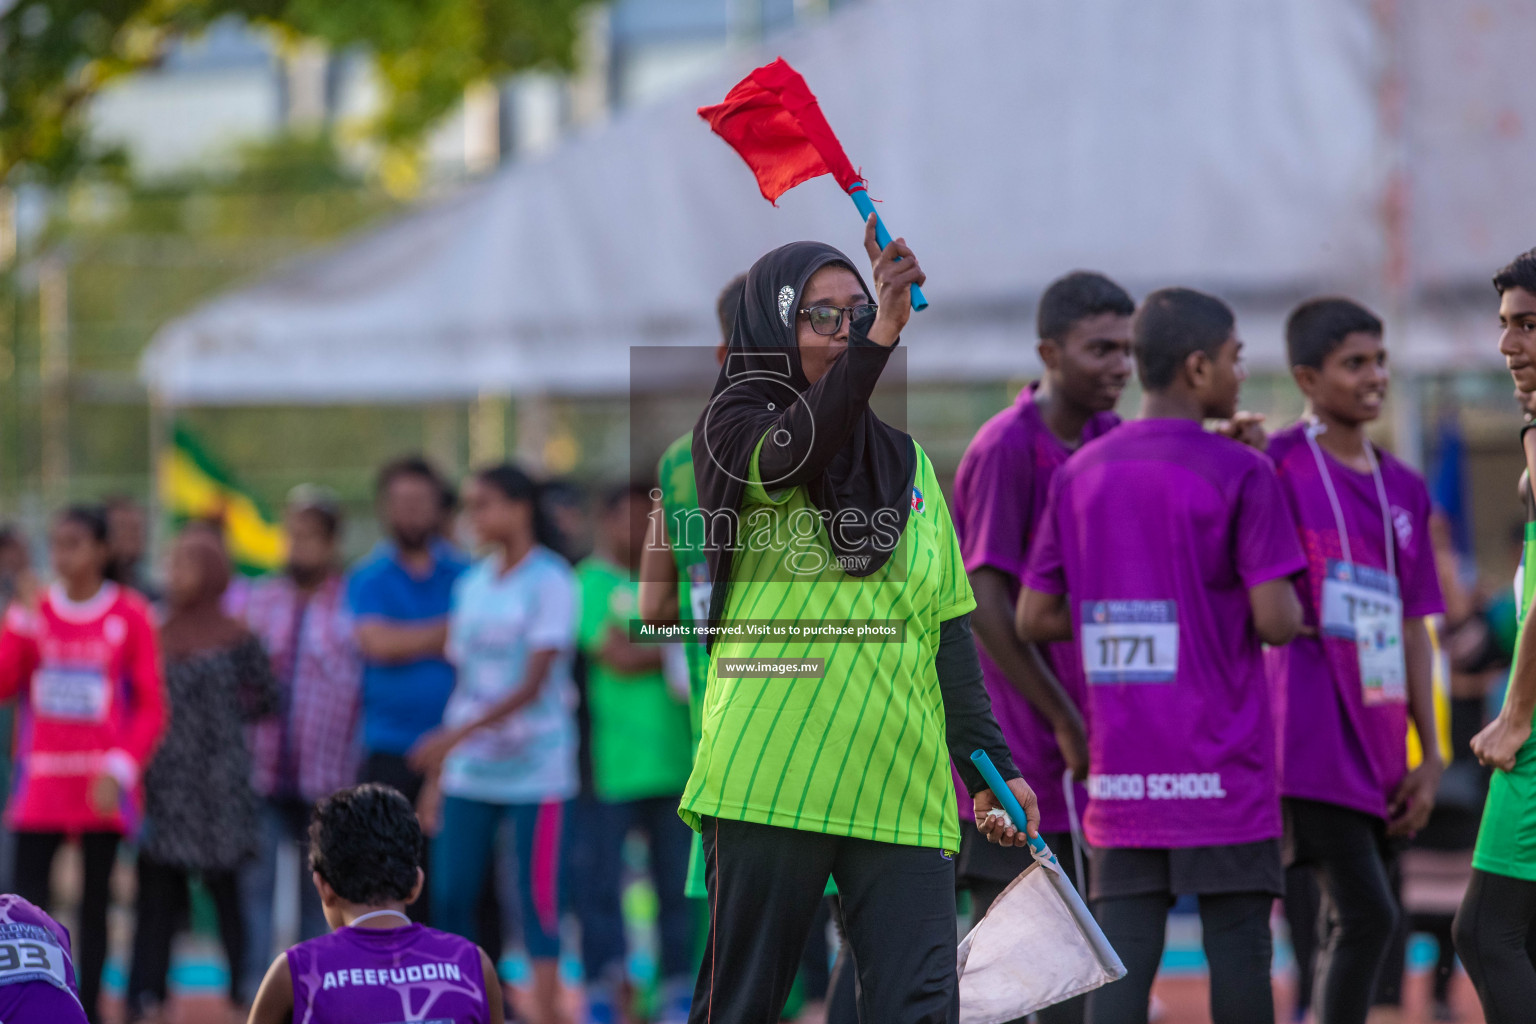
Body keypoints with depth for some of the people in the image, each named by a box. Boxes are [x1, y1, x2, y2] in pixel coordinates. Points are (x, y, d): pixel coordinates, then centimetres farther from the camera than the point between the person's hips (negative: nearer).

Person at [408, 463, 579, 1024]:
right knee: (450, 897, 1)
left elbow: (533, 685, -14)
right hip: (468, 773, 6)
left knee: (537, 900, -5)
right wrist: (437, 772, 13)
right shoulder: (472, 584, 12)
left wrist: (457, 735, -23)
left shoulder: (550, 582, -7)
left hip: (534, 768, -6)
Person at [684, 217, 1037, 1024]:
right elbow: (795, 451, -22)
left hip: (901, 789, 4)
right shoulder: (735, 427, 3)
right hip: (773, 775, -4)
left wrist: (992, 767, 11)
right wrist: (883, 335, -37)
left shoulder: (907, 464, 19)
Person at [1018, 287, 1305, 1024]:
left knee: (1123, 955, 0)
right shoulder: (1240, 474, -8)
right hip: (1222, 765, -4)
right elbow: (1275, 621, -13)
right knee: (1238, 945, 3)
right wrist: (1291, 611, 9)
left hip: (1120, 767, 4)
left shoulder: (1079, 474, 8)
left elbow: (1034, 619, 9)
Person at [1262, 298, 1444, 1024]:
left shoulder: (1404, 489, 17)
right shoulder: (1276, 466, -4)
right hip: (1314, 738, -7)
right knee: (1367, 916, -16)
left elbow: (1413, 630, 17)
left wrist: (1431, 756, 12)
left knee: (1348, 931, 9)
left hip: (1378, 740, 7)